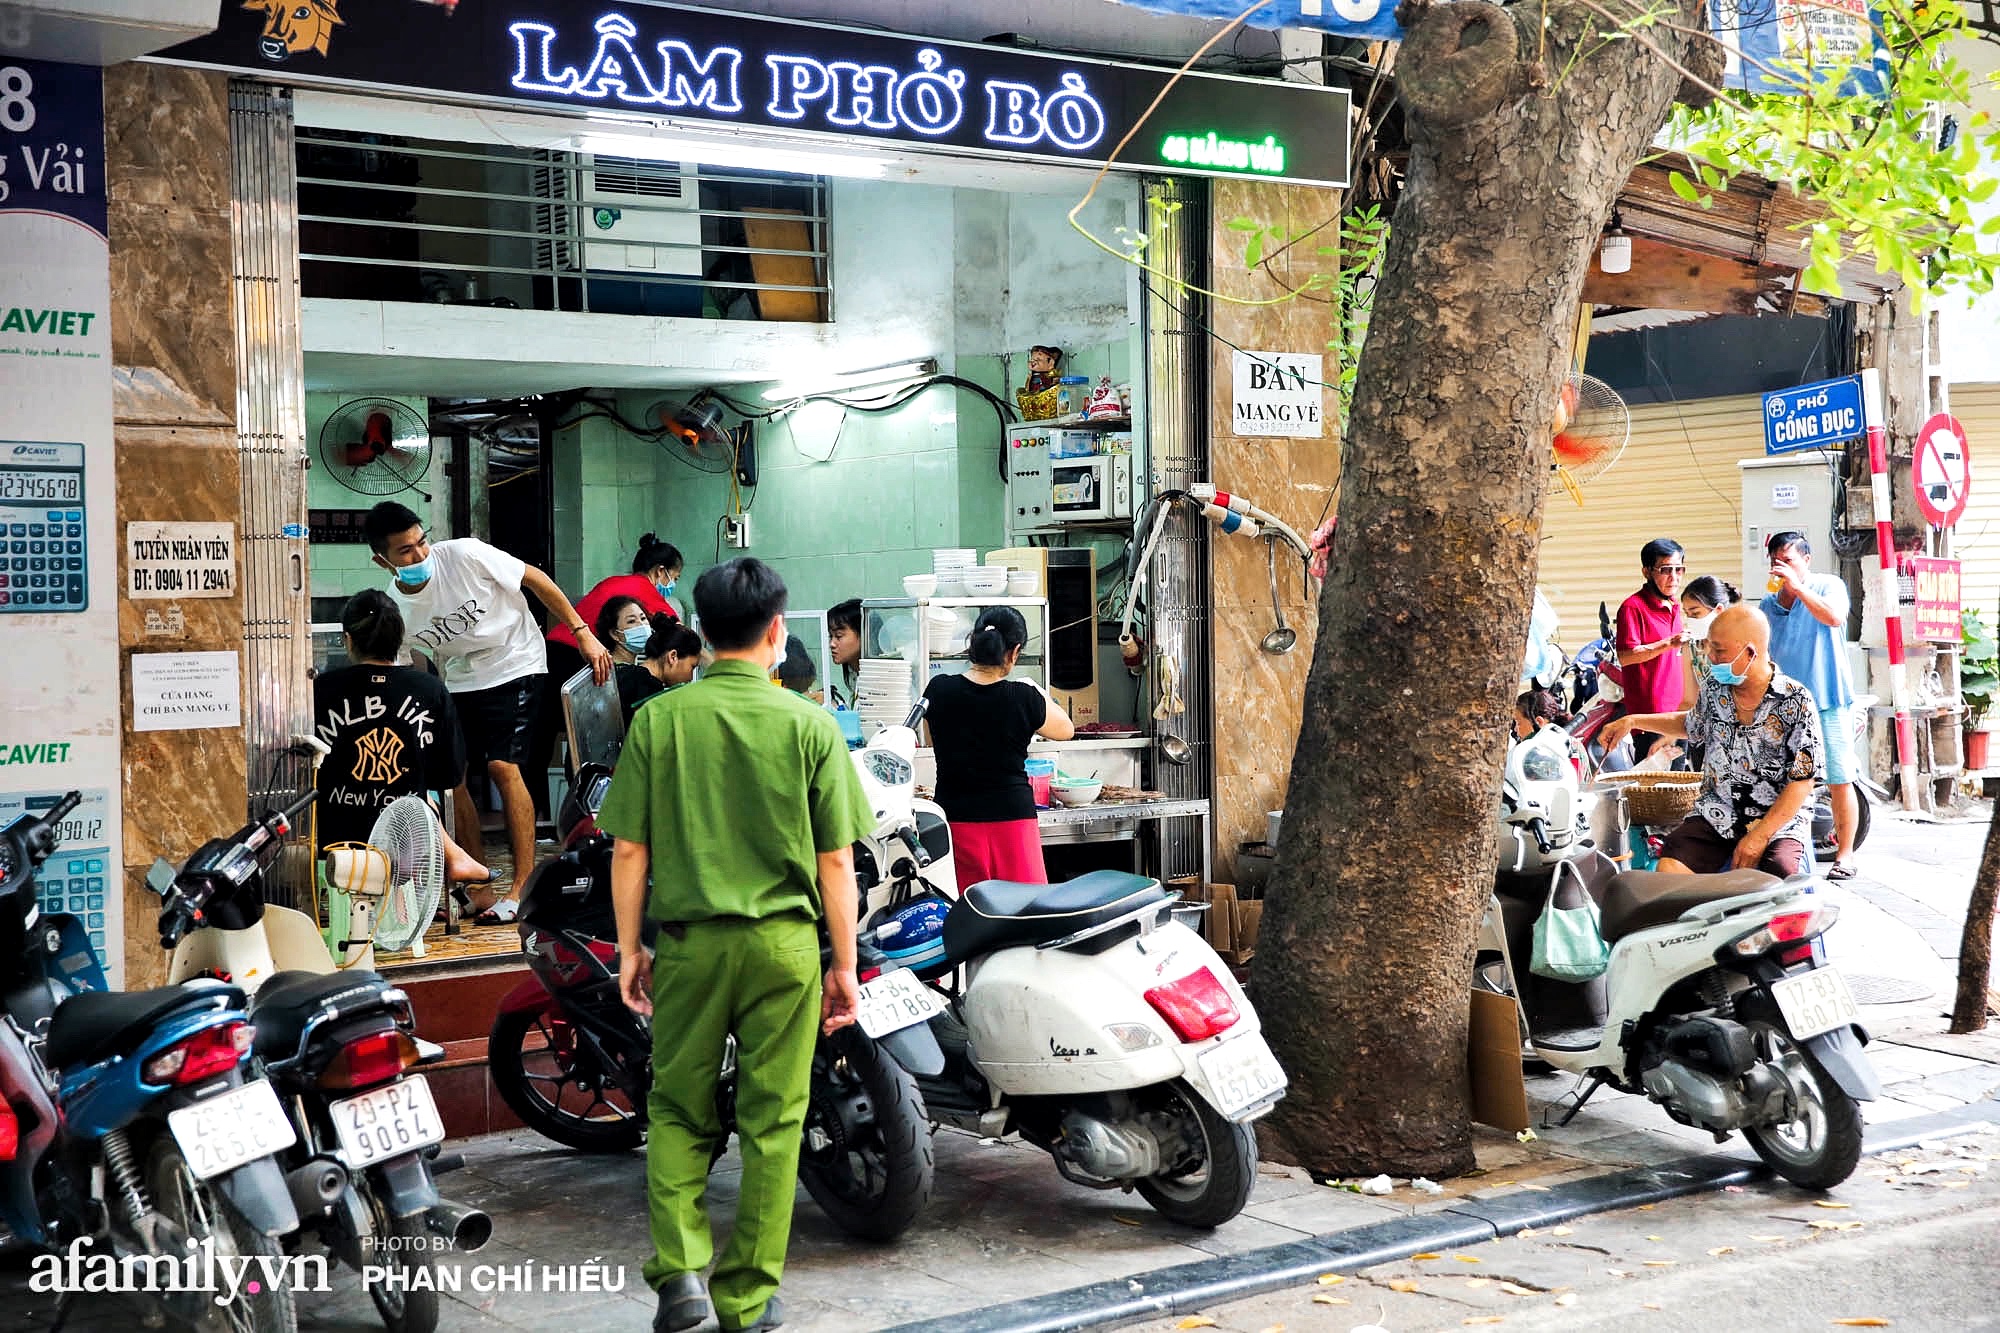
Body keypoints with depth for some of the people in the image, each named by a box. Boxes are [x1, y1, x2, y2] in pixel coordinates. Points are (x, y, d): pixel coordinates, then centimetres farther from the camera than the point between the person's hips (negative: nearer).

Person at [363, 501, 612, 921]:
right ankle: (475, 889, 8)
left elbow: (535, 579, -13)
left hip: (514, 666, -4)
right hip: (459, 681, 4)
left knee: (503, 767, -17)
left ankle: (523, 888, -14)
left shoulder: (465, 555, -24)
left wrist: (583, 633, -14)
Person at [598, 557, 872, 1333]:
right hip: (784, 945, 0)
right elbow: (836, 860, -3)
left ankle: (679, 1269, 0)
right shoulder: (810, 725, -3)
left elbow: (629, 848, -1)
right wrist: (844, 966, 5)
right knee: (772, 1124, 9)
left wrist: (629, 950, 9)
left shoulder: (659, 719, -2)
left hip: (690, 940, 1)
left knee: (678, 1111, 15)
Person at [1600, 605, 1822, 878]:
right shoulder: (1714, 689, 6)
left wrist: (1759, 836, -17)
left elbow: (1803, 782, -10)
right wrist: (1633, 720, 22)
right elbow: (1691, 725, 30)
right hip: (1715, 816, 4)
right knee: (1668, 871, -22)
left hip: (1780, 821, -4)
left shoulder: (1796, 702, -10)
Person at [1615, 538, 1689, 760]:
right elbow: (1625, 656, -20)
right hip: (1650, 712, -9)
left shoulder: (1674, 606, 18)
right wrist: (1669, 643, -25)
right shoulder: (1633, 607, -11)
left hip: (1676, 709, 9)